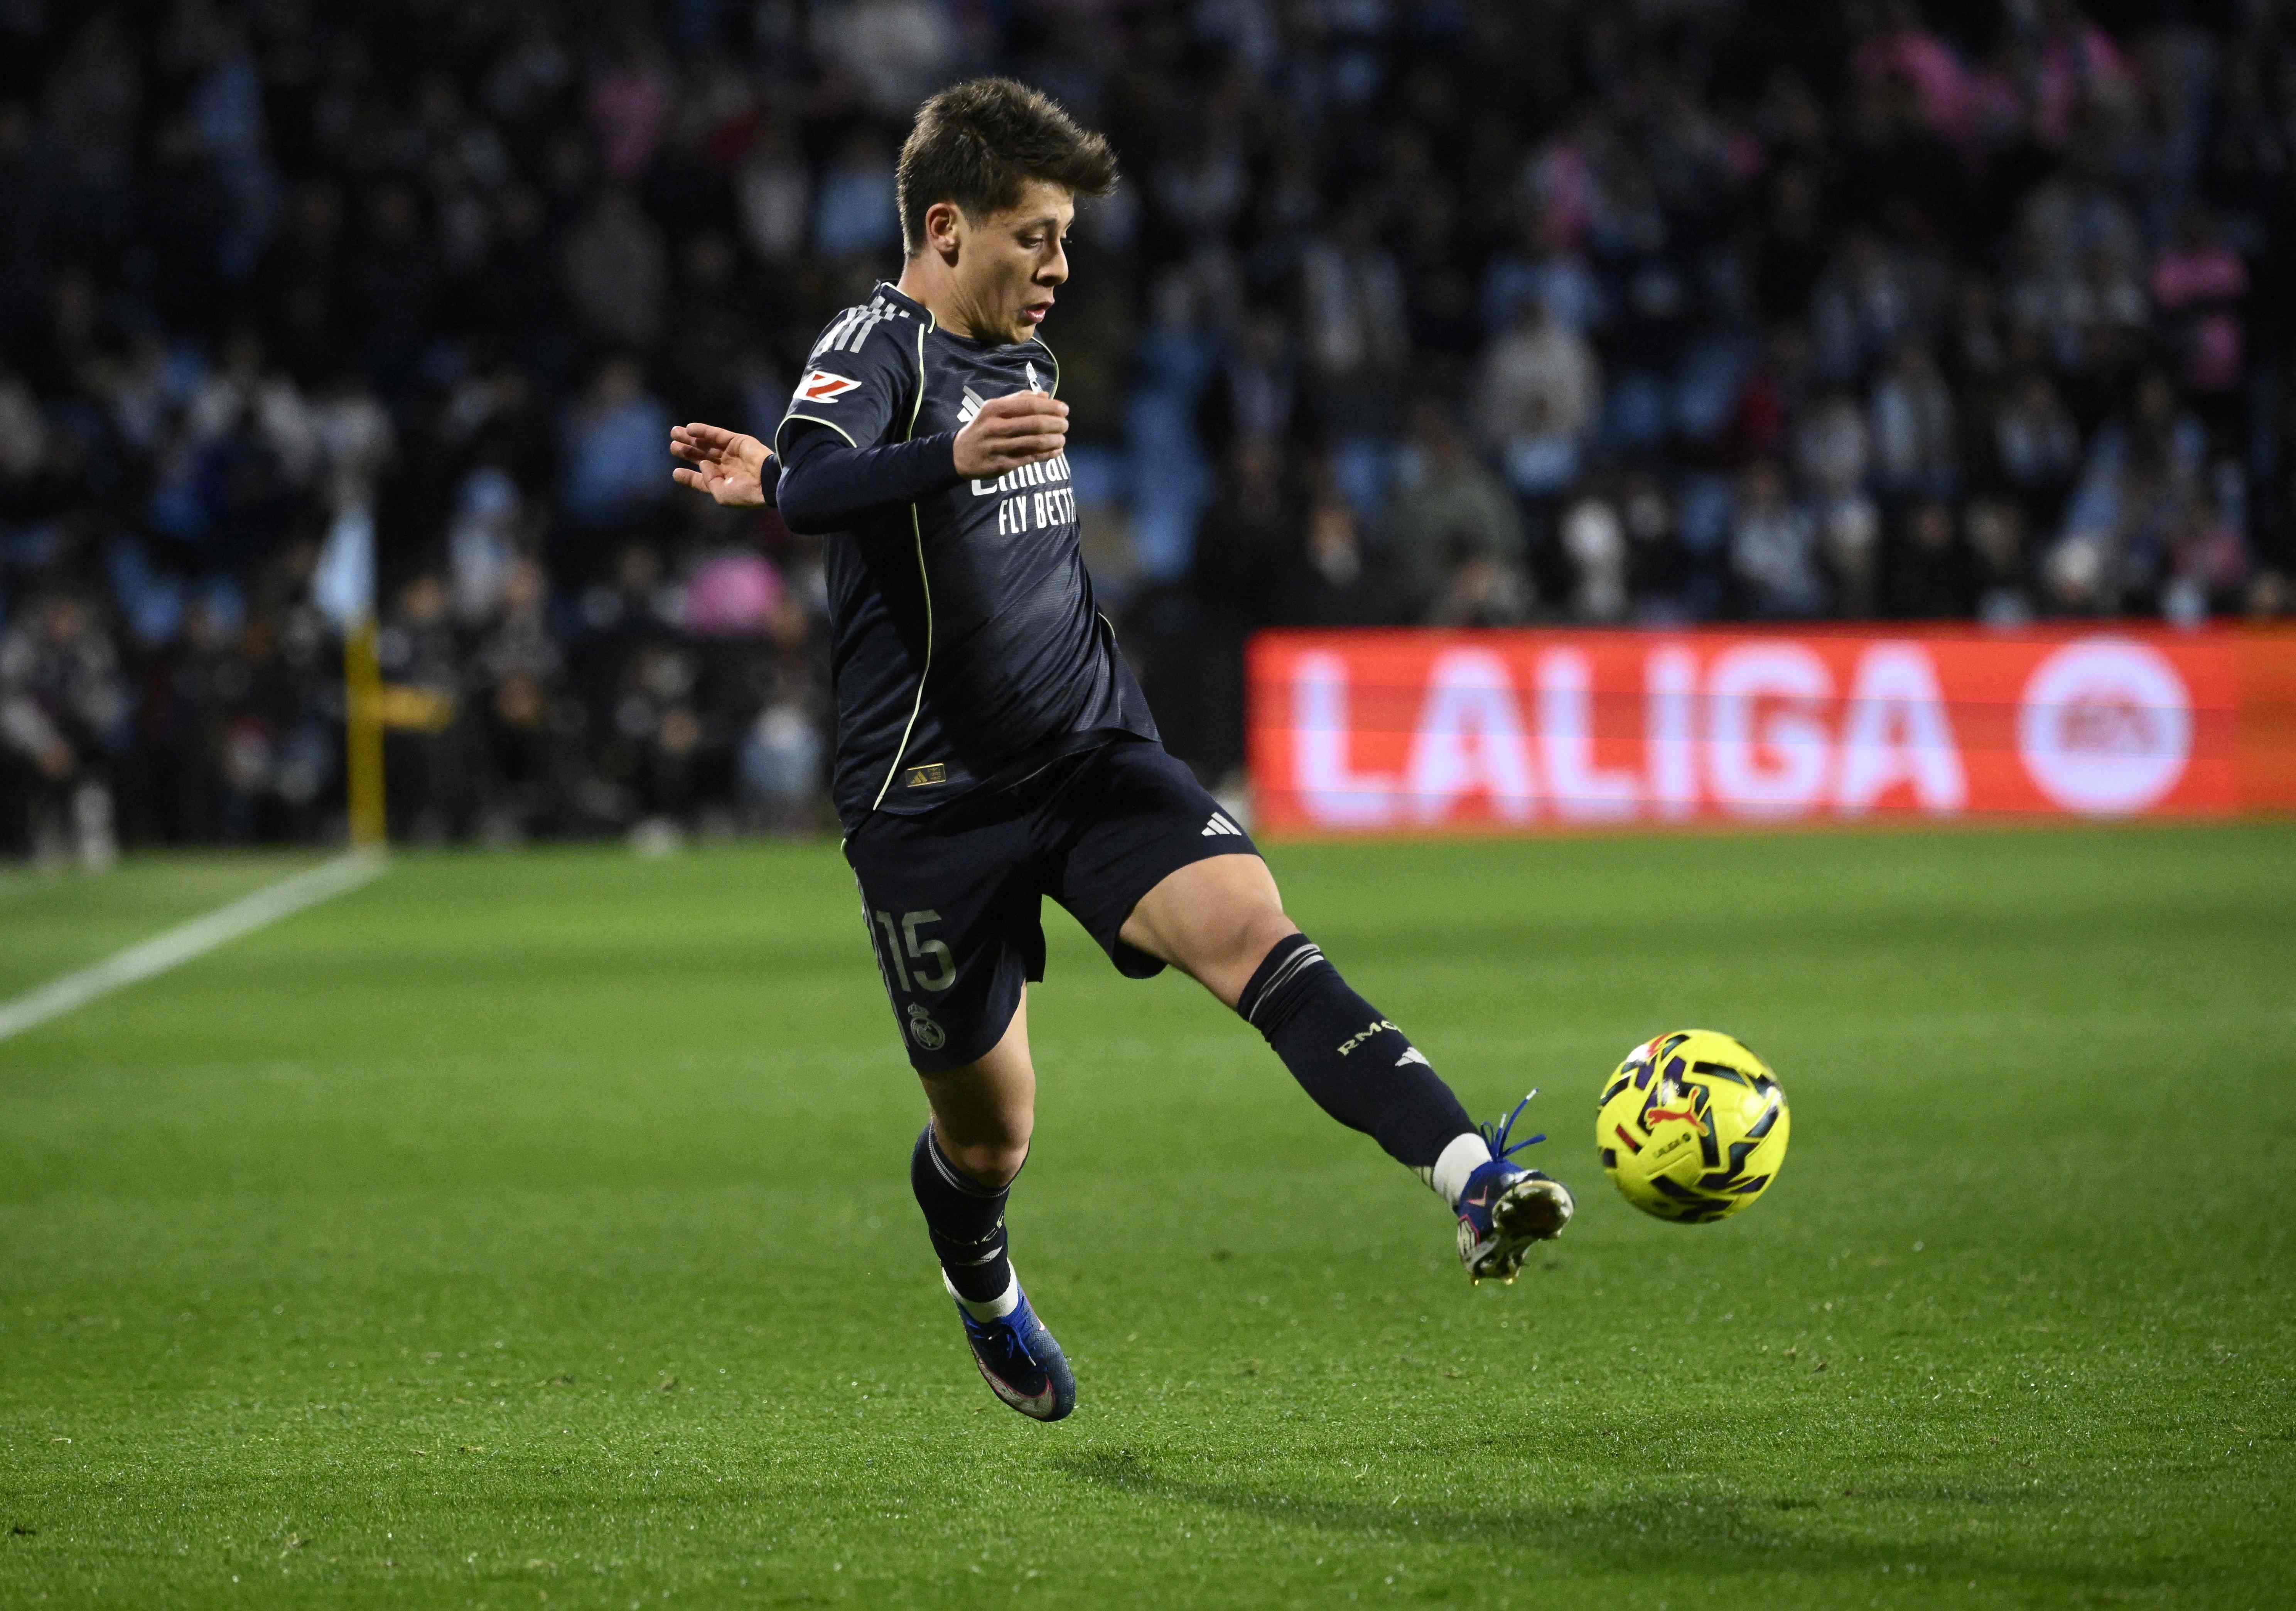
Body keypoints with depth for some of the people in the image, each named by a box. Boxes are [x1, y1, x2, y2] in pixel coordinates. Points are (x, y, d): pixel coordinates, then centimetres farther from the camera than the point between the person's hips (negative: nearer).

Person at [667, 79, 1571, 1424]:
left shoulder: (1023, 355, 12)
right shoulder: (879, 346, -12)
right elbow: (813, 486, -33)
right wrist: (953, 456, -53)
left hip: (1097, 757, 5)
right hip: (934, 798, -5)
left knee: (1253, 929, -22)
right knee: (990, 1130, 7)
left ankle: (1477, 1183, -39)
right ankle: (985, 1294, 42)